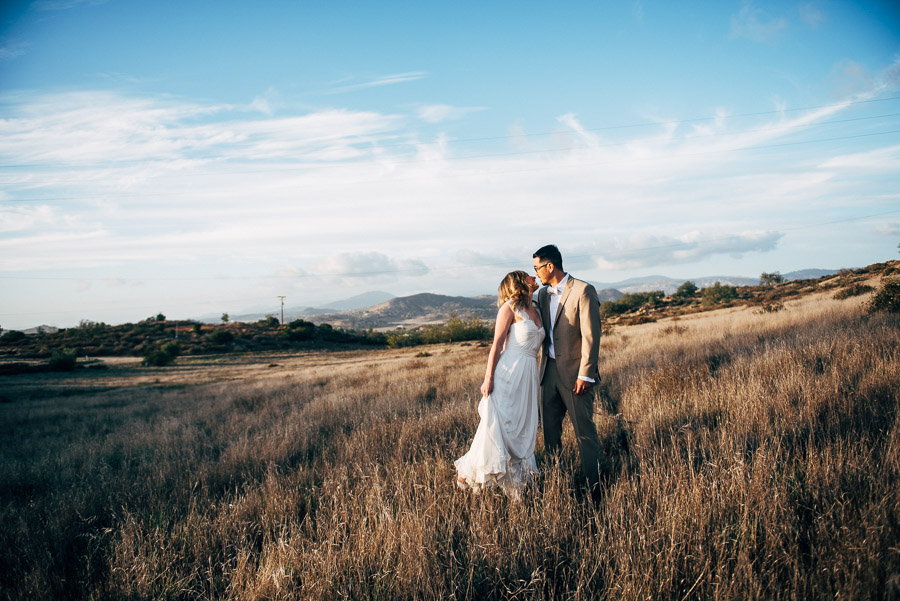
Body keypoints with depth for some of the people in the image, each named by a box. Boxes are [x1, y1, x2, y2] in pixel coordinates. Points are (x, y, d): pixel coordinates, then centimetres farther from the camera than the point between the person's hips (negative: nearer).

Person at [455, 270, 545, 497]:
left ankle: (516, 479, 12)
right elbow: (497, 344, -8)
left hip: (529, 376, 7)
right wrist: (489, 377, -15)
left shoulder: (535, 311, 18)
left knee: (524, 428, 5)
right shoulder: (510, 308, -3)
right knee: (496, 423, -10)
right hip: (508, 372, -7)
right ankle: (469, 473, 3)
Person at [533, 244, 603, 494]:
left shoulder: (583, 291, -12)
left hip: (574, 372, -7)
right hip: (549, 370, 7)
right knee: (549, 427, 11)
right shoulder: (543, 293, 12)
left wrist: (585, 375, -17)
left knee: (584, 431, -1)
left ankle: (593, 486, 8)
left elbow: (591, 336, -15)